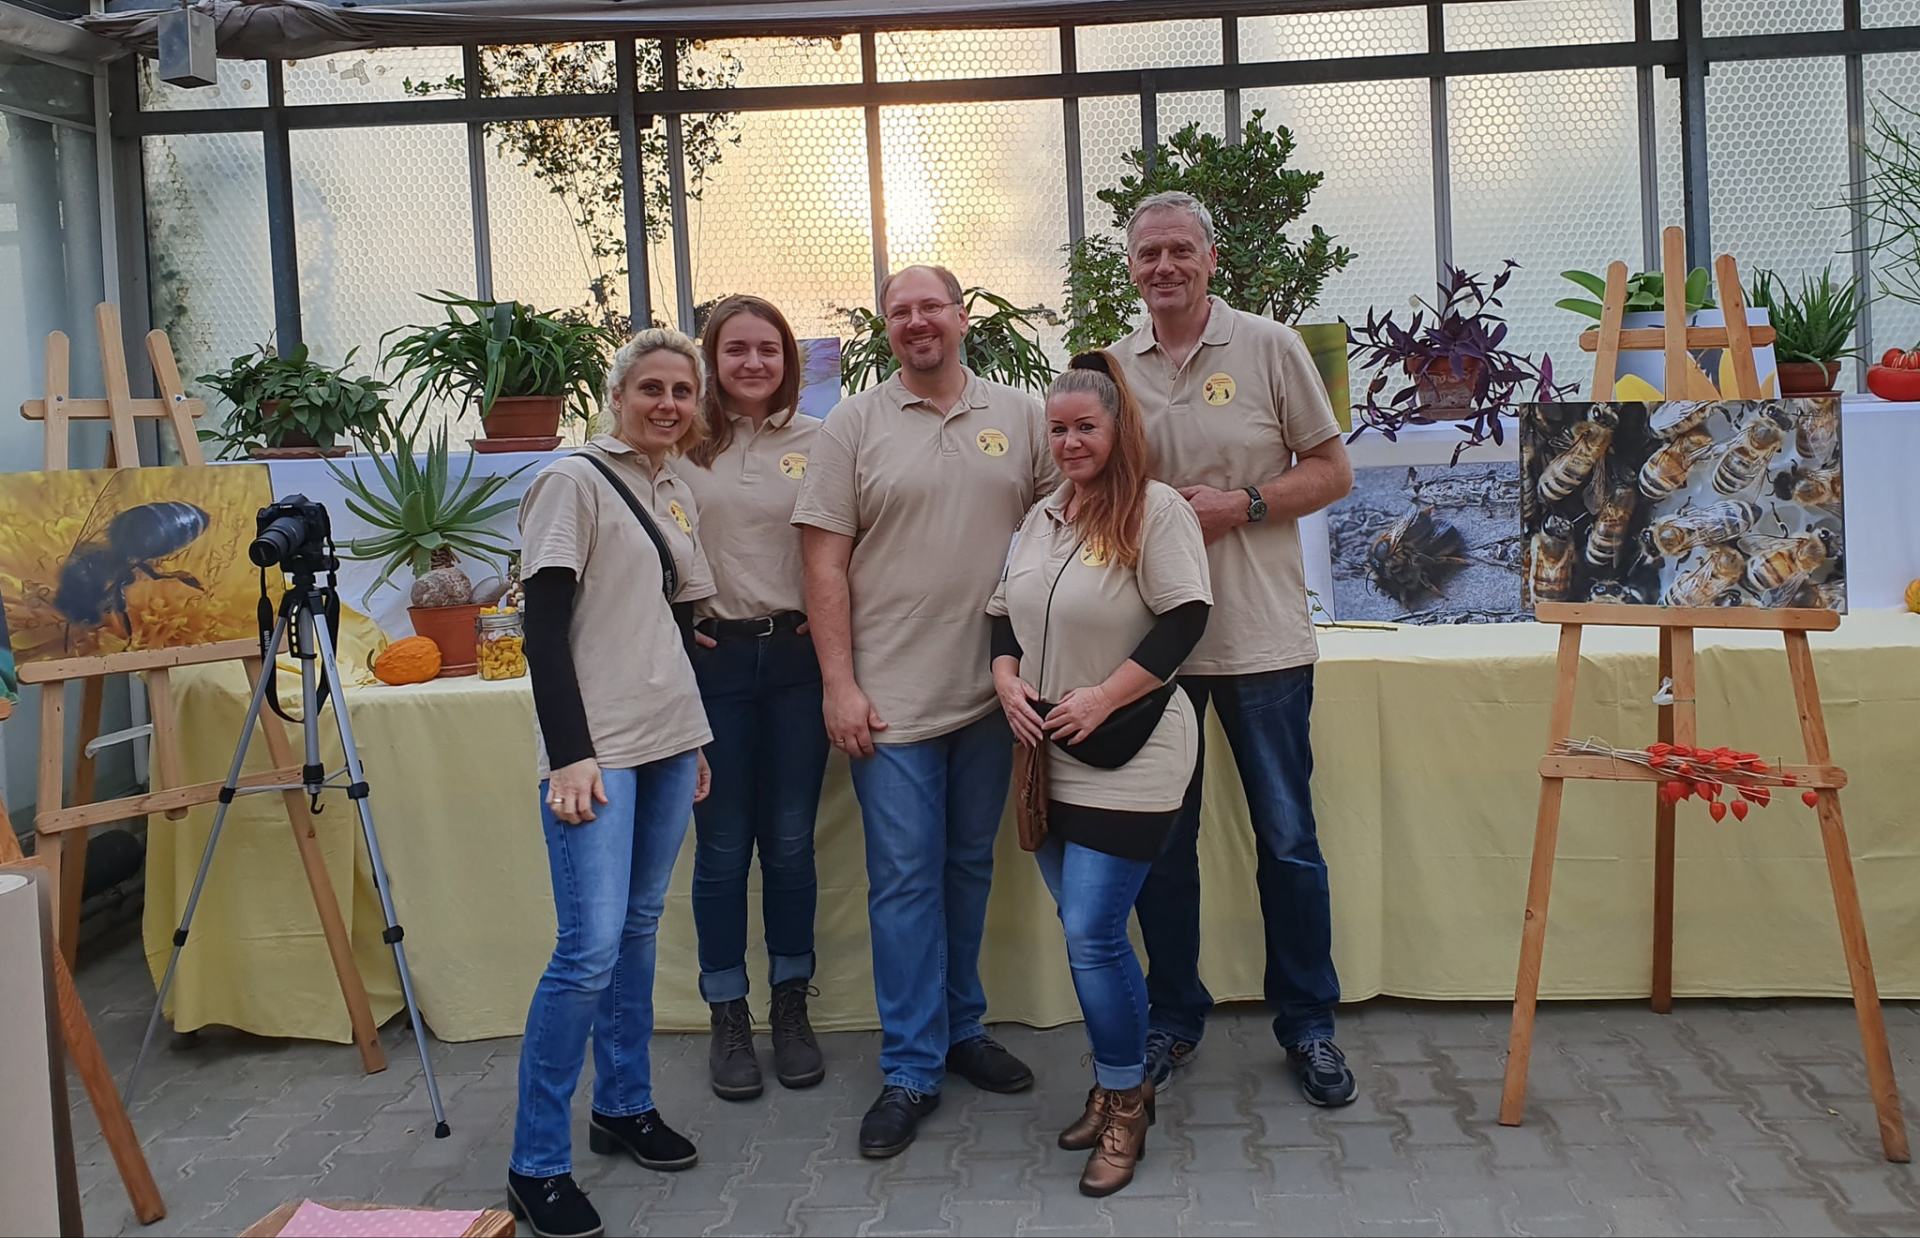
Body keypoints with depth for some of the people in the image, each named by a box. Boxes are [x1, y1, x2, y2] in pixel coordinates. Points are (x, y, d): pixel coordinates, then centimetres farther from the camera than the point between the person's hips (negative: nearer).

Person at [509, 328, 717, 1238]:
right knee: (591, 948, -11)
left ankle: (624, 1108, 26)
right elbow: (545, 628, -12)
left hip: (669, 742, 7)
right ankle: (536, 1164, -1)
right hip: (595, 751, -7)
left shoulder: (678, 494, 14)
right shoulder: (575, 482, -7)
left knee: (640, 929, 12)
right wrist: (570, 754, -18)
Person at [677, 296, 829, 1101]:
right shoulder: (681, 442, 0)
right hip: (712, 657, -1)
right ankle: (728, 1018, 17)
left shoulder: (817, 443, 3)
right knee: (723, 845, 5)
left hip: (797, 656, 1)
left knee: (790, 841, 7)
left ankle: (791, 1010, 21)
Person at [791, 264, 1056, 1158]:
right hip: (890, 699, -2)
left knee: (968, 869, 15)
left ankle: (960, 1026, 31)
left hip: (992, 692, 3)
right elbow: (825, 563, -2)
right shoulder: (854, 424, 1)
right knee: (904, 879, 0)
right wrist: (839, 684, -8)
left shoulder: (1019, 417, 7)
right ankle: (911, 1069, 9)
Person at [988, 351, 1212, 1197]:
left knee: (1091, 933, -10)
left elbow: (1185, 618, -17)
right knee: (1087, 931, 12)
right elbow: (1004, 614, 19)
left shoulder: (1155, 509, -9)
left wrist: (1102, 698, -19)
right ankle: (1115, 1084, 28)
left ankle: (1124, 1101, 9)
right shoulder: (1041, 518, 13)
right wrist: (1007, 682, -1)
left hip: (1126, 761, -7)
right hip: (1049, 758, 7)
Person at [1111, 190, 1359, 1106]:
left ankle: (1308, 1023, 20)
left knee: (1287, 838, 5)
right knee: (1160, 839, 10)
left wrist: (1239, 505, -14)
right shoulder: (1111, 368, 7)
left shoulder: (1271, 349, -1)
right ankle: (1173, 1015, 26)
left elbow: (1332, 473, 0)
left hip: (1259, 634, -2)